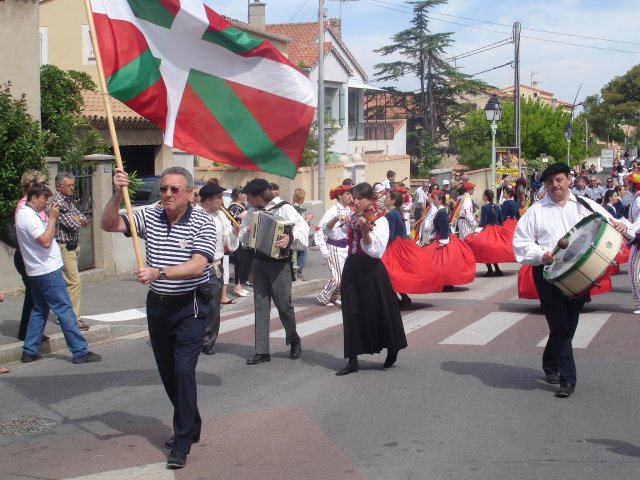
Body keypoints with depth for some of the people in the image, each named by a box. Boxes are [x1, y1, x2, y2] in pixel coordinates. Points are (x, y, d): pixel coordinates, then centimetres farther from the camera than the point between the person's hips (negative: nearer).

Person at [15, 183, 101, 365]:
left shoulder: (26, 213, 14)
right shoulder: (28, 216, -17)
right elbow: (46, 241, -25)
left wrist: (51, 218, 6)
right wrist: (52, 218, -19)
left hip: (37, 272, 10)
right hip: (47, 271, -10)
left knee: (39, 310, 15)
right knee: (65, 310, -8)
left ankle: (29, 351, 16)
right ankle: (80, 351, -6)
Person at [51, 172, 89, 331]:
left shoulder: (69, 200, 14)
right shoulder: (57, 202, -15)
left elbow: (84, 220, 11)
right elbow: (73, 224, -21)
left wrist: (79, 219, -10)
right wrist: (78, 220, 0)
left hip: (73, 245, 9)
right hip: (64, 247, -9)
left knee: (66, 282, 14)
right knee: (74, 282, -12)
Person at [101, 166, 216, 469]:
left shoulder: (203, 223, -12)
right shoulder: (149, 217, 2)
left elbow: (197, 266, -24)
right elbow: (109, 225, -4)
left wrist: (158, 272, -35)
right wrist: (118, 195, -19)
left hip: (190, 307, -6)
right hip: (158, 305, 6)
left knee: (183, 370, -13)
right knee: (167, 371, 14)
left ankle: (182, 444, -4)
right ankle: (190, 426, 33)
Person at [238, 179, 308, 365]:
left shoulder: (284, 208, -12)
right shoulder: (253, 211, 6)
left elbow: (303, 227, -20)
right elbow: (242, 234, 14)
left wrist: (290, 238, -37)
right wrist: (247, 231, -8)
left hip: (280, 262, -5)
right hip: (259, 262, 6)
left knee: (284, 304, 1)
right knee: (261, 306, 4)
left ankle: (294, 341, 26)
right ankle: (262, 351, 7)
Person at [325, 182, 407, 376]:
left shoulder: (380, 220, -9)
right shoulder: (352, 219, 8)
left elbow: (376, 251, -19)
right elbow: (328, 229, 13)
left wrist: (365, 231, -32)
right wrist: (337, 218, -6)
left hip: (371, 271, -5)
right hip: (352, 269, 5)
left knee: (379, 313, 4)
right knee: (352, 315, 3)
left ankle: (392, 352, 26)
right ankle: (352, 361, 7)